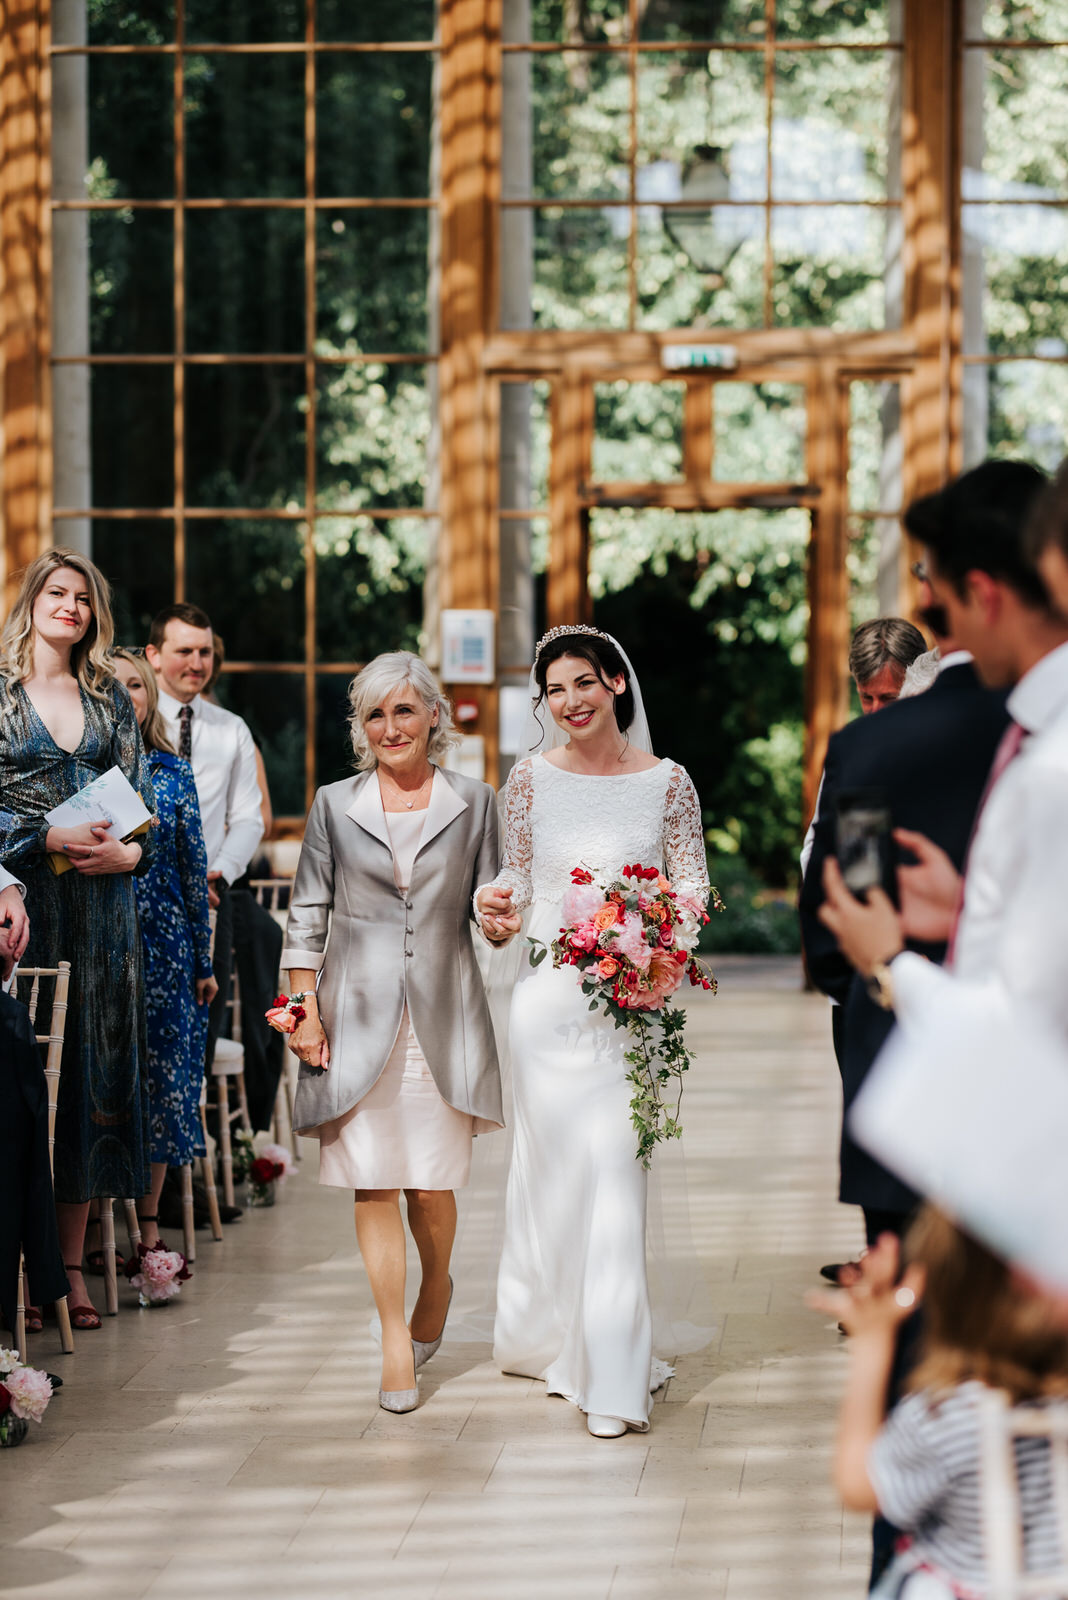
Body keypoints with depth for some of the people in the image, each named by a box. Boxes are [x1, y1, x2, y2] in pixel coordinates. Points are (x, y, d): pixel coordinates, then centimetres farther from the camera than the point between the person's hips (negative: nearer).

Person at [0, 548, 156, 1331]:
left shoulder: (111, 699, 13)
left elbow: (141, 796, 12)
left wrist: (129, 851, -8)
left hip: (101, 897, 4)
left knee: (93, 1064, 2)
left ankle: (73, 1259, 7)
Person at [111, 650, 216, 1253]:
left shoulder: (173, 772, 7)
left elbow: (194, 868, 9)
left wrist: (204, 961, 8)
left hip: (165, 942, 2)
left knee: (163, 1069, 3)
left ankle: (149, 1217, 11)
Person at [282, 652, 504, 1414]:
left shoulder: (474, 802, 6)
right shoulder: (335, 805, 7)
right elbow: (309, 912, 9)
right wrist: (305, 1005, 2)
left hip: (443, 1015, 0)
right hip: (359, 1015, 0)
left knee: (432, 1183, 2)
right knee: (373, 1182, -2)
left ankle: (436, 1286, 33)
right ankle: (397, 1342, 5)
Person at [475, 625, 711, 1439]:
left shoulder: (667, 782, 3)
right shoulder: (531, 777, 5)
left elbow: (694, 884, 5)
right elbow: (519, 873, 13)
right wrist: (497, 906, -8)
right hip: (550, 994, 1)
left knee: (615, 1166, -6)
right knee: (556, 1158, 2)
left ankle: (611, 1371, 0)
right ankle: (554, 1332, 19)